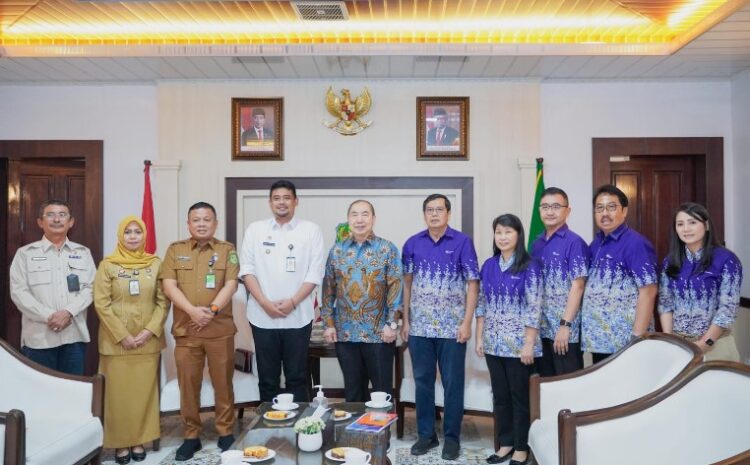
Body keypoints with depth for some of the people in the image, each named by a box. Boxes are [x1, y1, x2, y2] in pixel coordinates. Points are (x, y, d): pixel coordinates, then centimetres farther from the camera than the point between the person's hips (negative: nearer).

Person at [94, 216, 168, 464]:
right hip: (116, 340, -1)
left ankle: (139, 440, 21)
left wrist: (150, 330, -10)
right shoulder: (108, 265, -3)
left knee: (144, 390, 7)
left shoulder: (155, 264, 2)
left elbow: (163, 301, 1)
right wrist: (122, 335, -12)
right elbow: (101, 303, -6)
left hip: (148, 340, 2)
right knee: (119, 392, 5)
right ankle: (121, 443, 18)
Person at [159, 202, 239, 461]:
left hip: (220, 330, -1)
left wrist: (212, 310, -18)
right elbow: (169, 285, -2)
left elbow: (231, 285, -4)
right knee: (188, 385, 8)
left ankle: (226, 433, 21)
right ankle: (191, 436, 21)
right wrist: (192, 310, -15)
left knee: (223, 383, 7)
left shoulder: (227, 250, 5)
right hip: (186, 330, 1)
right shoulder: (175, 250, 8)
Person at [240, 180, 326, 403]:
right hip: (262, 316, 2)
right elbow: (247, 269, 2)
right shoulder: (255, 229, 7)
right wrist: (265, 303, -9)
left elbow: (315, 272, -3)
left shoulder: (311, 230, 2)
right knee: (267, 377, 9)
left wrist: (292, 302, -11)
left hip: (297, 316, -1)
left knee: (297, 377, 6)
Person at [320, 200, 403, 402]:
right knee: (352, 390, 13)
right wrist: (328, 323, 2)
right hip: (345, 333, 3)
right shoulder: (337, 250, 6)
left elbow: (395, 287, -5)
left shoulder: (387, 249, -2)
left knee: (382, 390, 6)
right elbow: (328, 289, 8)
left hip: (379, 333, -2)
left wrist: (391, 323, -11)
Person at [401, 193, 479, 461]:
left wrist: (467, 322, -10)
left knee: (453, 383, 6)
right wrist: (405, 321, 5)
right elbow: (407, 284, 9)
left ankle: (452, 437, 20)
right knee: (422, 381, 10)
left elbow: (473, 284, -4)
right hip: (420, 326, 3)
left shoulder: (462, 242, -4)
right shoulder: (412, 244, 5)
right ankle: (426, 434, 25)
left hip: (452, 327, -2)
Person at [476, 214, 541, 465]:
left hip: (518, 344, -5)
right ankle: (506, 443, 27)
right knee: (500, 395, 13)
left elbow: (534, 308, -12)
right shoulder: (488, 266, 7)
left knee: (520, 396, 6)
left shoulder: (529, 266, -8)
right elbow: (481, 304, 10)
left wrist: (529, 344, -15)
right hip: (493, 343, 5)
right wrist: (479, 338, 6)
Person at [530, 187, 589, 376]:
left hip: (566, 330, -6)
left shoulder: (574, 243, -9)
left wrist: (565, 324, -18)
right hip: (540, 328, 6)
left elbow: (577, 286, -14)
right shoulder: (536, 244, 10)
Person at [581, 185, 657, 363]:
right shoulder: (595, 244, 10)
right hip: (598, 340, 7)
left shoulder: (635, 244, -12)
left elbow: (648, 291, -17)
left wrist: (637, 338, -20)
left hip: (624, 343, -7)